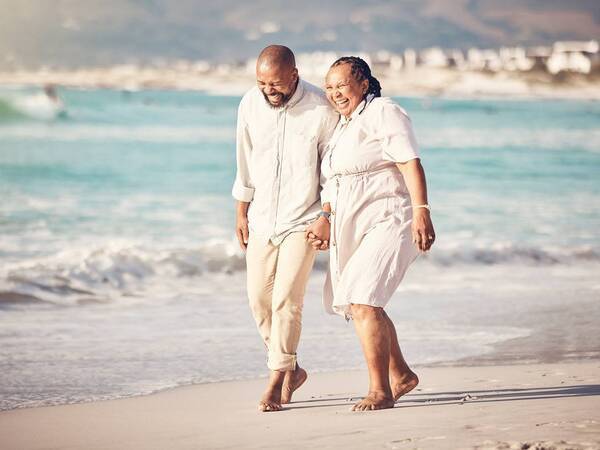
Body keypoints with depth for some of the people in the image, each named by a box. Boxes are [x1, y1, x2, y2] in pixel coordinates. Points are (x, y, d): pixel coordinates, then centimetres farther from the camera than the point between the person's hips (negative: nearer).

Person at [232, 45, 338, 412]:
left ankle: (277, 381, -2)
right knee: (259, 299, 5)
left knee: (286, 300, -11)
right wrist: (241, 213, 10)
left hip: (302, 220, -5)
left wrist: (328, 215, -10)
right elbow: (245, 162, 7)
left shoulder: (321, 110, -15)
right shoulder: (251, 104, -3)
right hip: (262, 219, 5)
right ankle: (291, 370, 22)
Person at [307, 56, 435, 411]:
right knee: (358, 304, 17)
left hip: (388, 222, -10)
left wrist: (422, 212, -27)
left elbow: (411, 164, -18)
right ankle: (400, 375, 34)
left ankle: (381, 391, -15)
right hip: (354, 229, 10)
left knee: (363, 303, -20)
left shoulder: (383, 113, -9)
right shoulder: (343, 126, 18)